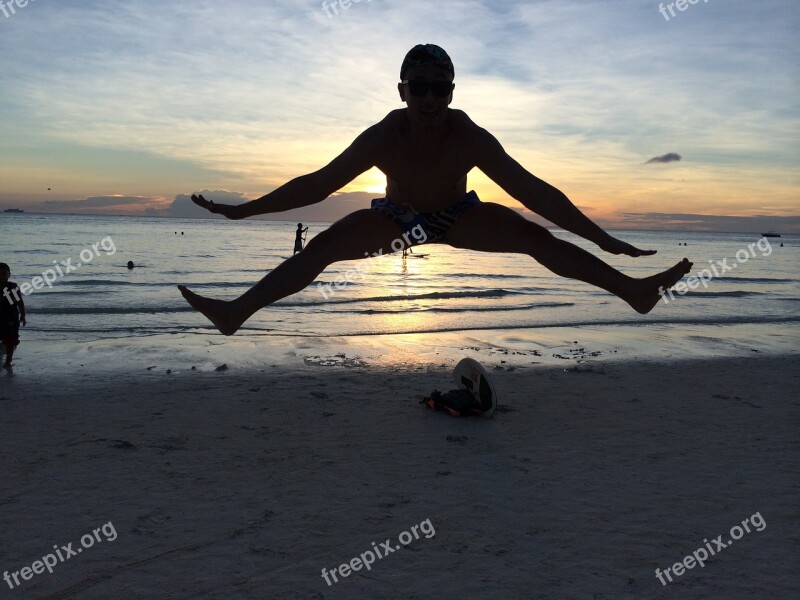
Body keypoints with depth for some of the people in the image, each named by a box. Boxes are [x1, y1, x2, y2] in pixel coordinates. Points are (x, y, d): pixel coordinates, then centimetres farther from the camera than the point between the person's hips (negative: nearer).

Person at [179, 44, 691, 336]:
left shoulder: (471, 138, -31)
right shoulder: (382, 138, -29)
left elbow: (534, 190, -32)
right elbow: (318, 183, -24)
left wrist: (604, 240, -34)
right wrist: (243, 211, -25)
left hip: (459, 215, 0)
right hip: (395, 217, 1)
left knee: (539, 238, -17)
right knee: (320, 248, -14)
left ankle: (634, 290, -10)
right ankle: (236, 312, -6)